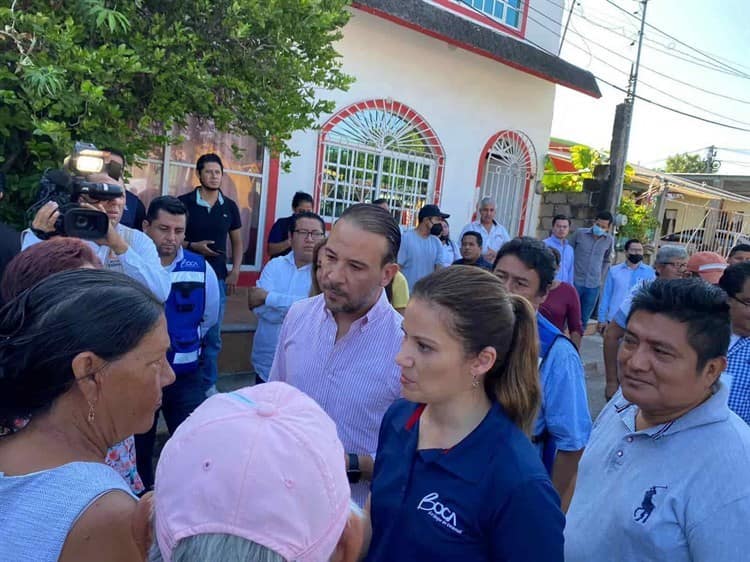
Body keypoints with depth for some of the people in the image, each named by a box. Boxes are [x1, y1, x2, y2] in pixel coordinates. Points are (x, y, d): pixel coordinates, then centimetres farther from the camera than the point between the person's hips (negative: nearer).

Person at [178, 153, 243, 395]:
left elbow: (237, 242, 14)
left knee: (212, 335, 8)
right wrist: (193, 246, -17)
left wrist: (235, 272, 3)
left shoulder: (230, 206, 7)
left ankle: (208, 385, 20)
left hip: (217, 278, 3)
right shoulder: (184, 202, -3)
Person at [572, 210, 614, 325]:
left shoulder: (609, 240, 2)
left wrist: (601, 278, 10)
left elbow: (606, 260, 16)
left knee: (584, 319, 9)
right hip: (575, 282, -2)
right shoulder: (580, 233, -4)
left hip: (593, 286, 2)